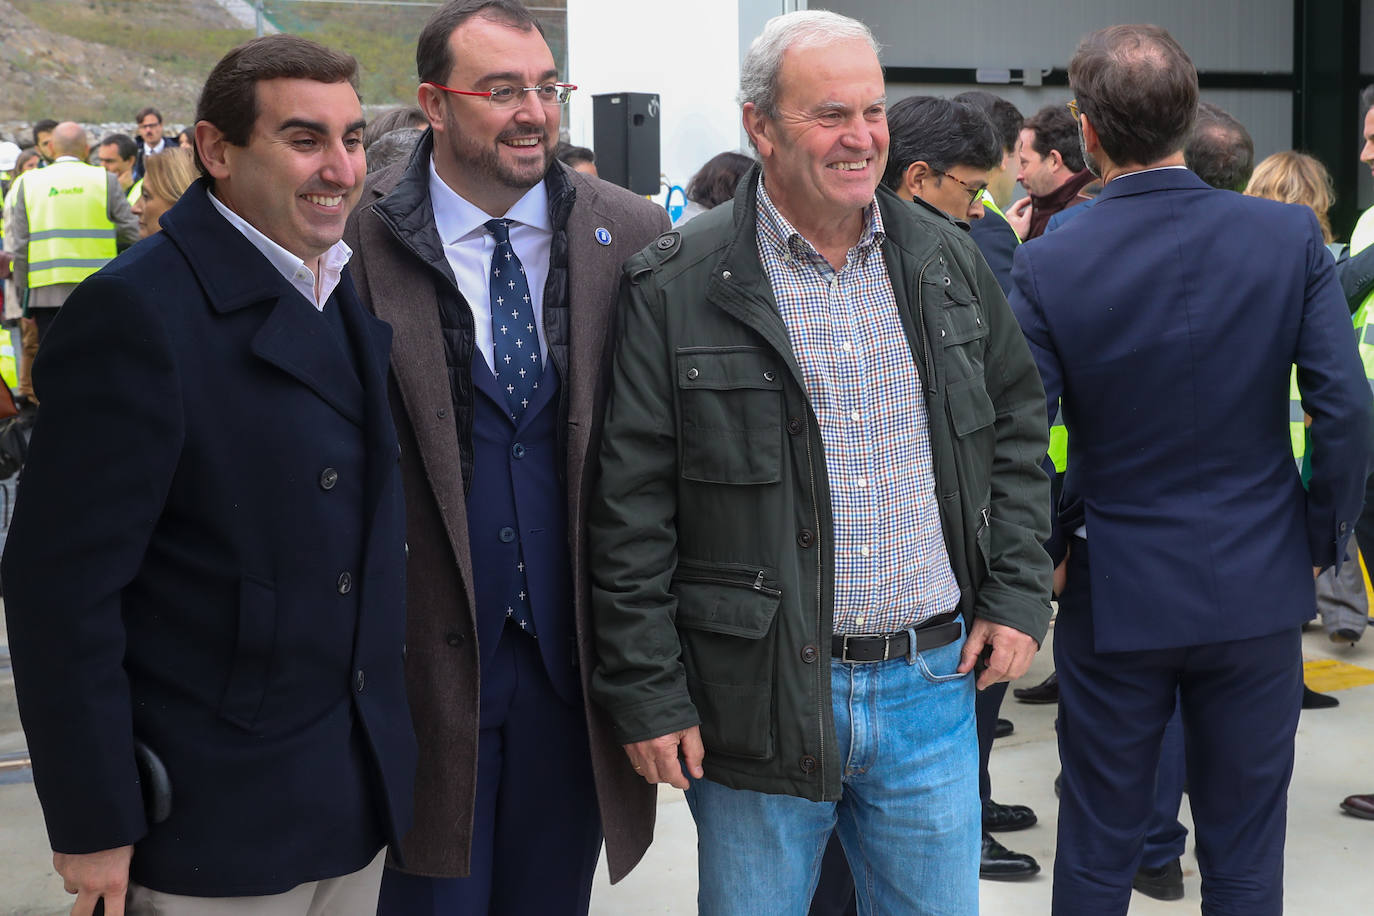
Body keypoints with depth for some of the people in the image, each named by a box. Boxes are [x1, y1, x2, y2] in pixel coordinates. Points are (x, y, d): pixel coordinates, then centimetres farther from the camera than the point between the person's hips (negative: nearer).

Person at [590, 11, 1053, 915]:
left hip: (934, 681, 4)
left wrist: (1017, 594, 6)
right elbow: (632, 510, -8)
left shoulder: (947, 258, 5)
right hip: (760, 699, -3)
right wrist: (648, 695, -8)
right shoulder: (676, 289, -9)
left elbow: (1017, 425, 14)